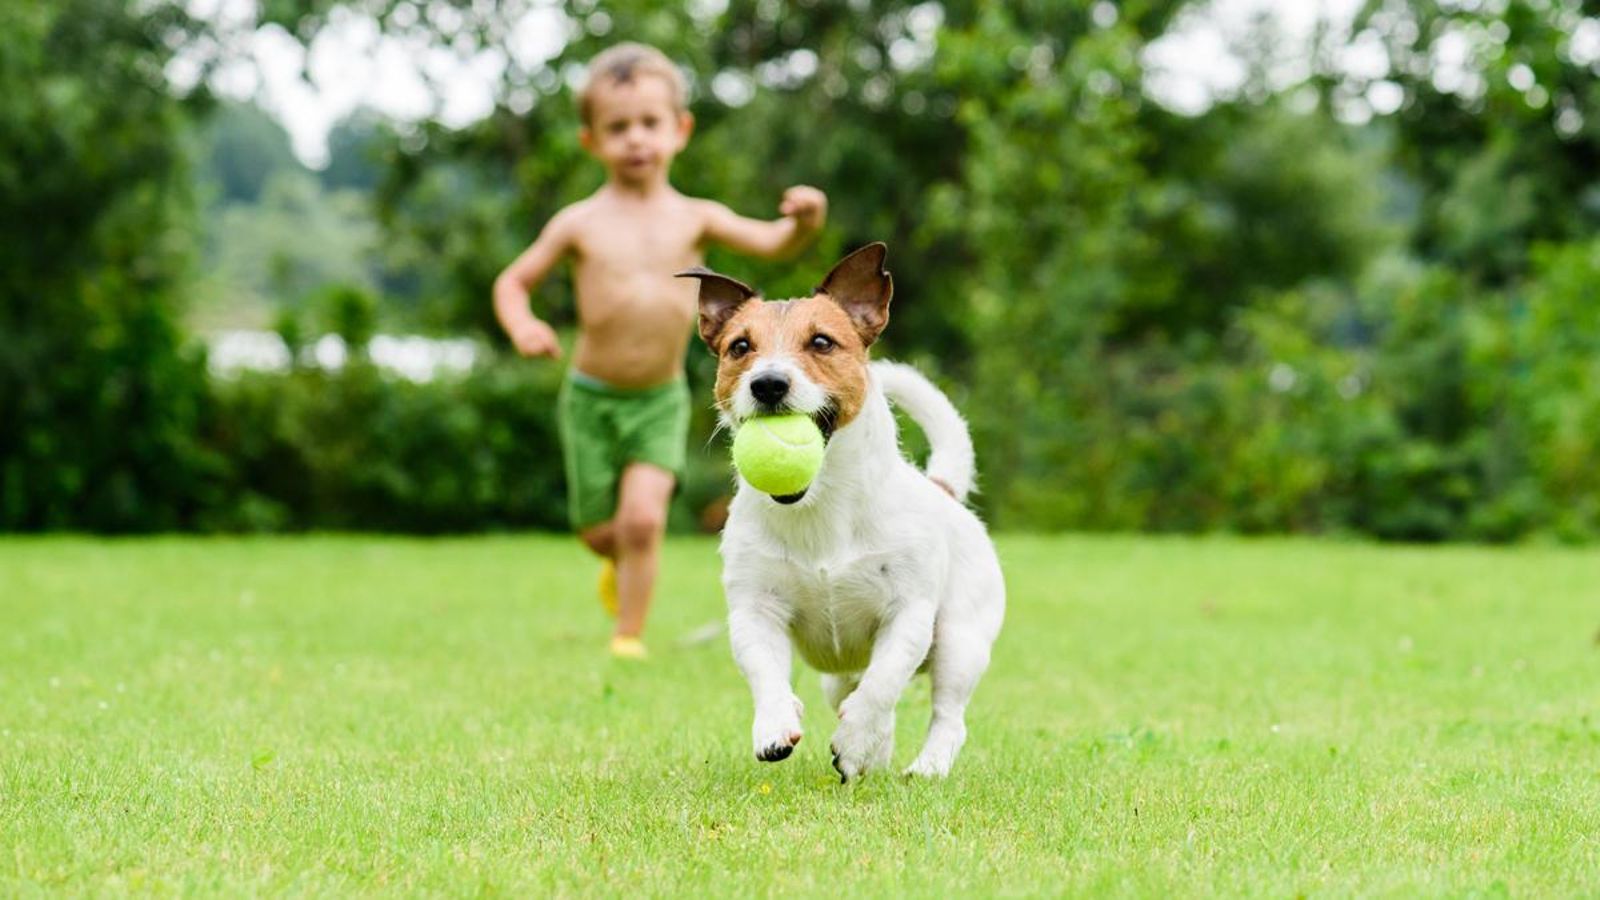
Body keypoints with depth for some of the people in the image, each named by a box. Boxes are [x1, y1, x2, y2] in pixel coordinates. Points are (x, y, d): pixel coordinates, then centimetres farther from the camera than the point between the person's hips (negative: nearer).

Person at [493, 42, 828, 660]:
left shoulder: (694, 218, -1)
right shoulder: (580, 224, -3)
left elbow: (772, 244, -9)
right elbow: (513, 281, 3)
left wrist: (803, 222, -31)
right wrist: (522, 326, -18)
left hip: (662, 401, 0)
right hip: (591, 399, 0)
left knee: (643, 517, -17)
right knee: (599, 531, 7)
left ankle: (628, 637, -1)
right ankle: (621, 564, 44)